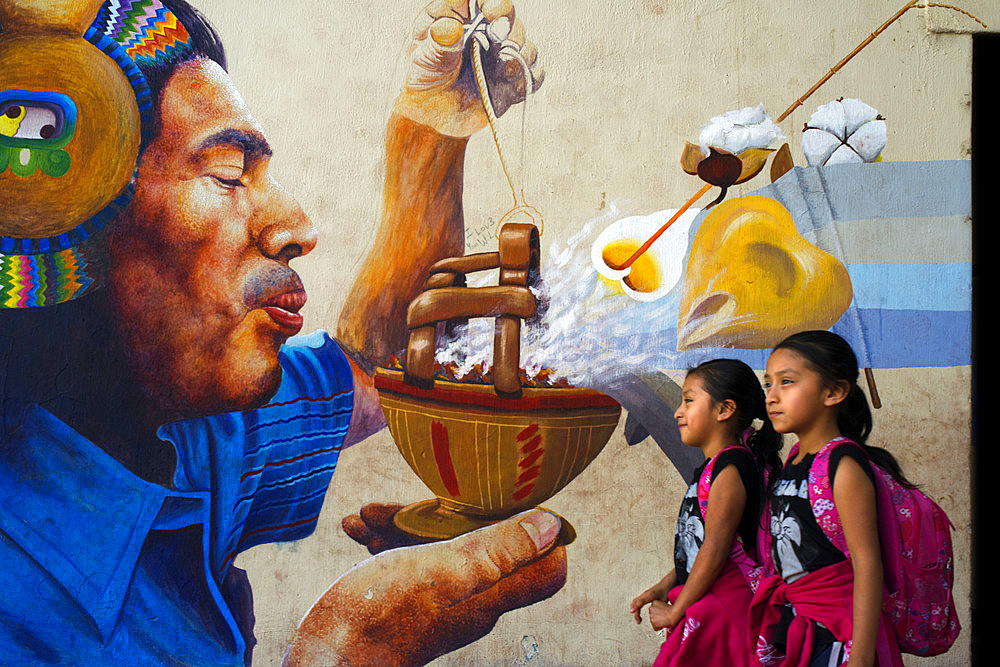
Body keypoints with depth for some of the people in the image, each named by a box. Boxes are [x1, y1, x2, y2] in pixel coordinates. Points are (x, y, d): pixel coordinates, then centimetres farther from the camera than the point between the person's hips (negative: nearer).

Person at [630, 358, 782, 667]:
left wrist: (675, 612, -12)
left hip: (724, 603, -9)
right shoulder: (714, 467, 17)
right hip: (703, 604, 9)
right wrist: (664, 587, 15)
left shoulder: (730, 467, -13)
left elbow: (715, 548, -17)